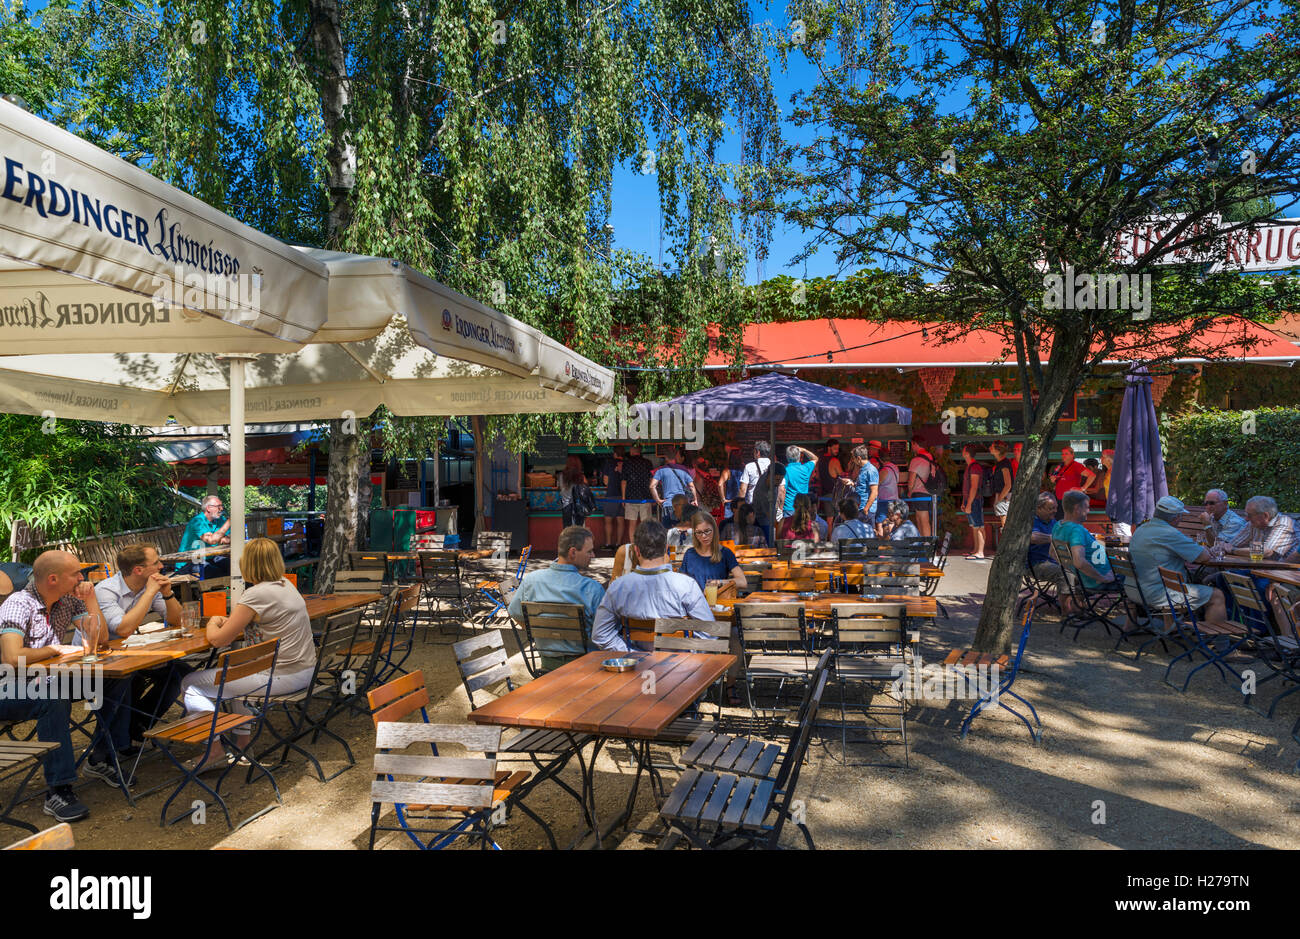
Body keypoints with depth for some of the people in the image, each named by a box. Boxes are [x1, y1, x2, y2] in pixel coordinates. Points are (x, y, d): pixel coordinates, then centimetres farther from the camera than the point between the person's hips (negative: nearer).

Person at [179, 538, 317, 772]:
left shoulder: (256, 595, -18)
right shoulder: (286, 585, 9)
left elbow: (218, 640, -13)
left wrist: (213, 623, 8)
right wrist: (230, 621, 14)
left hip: (280, 678, -9)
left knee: (191, 684, 5)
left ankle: (216, 750, 3)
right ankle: (241, 744, 34)